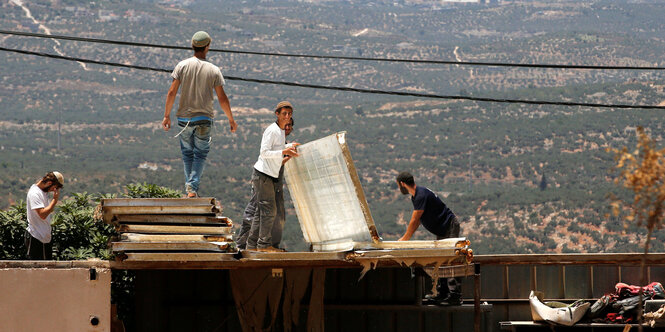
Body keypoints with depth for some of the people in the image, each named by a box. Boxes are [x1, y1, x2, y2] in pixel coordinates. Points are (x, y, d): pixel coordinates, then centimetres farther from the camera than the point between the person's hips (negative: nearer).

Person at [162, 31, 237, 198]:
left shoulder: (182, 66, -3)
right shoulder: (214, 70, -5)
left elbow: (172, 92, -5)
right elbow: (222, 98, -3)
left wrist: (167, 115, 3)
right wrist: (231, 120, 8)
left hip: (184, 117, 1)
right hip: (204, 118, -1)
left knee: (187, 153, 14)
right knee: (200, 154, 5)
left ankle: (190, 187, 13)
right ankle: (193, 187, -10)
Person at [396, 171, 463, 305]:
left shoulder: (422, 195, -22)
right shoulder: (416, 196, 11)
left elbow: (414, 221, -18)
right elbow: (417, 221, 19)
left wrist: (405, 239, -7)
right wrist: (405, 238, 20)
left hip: (450, 227, -11)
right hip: (442, 231, 11)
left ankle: (455, 296, -18)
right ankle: (442, 294, 14)